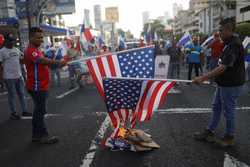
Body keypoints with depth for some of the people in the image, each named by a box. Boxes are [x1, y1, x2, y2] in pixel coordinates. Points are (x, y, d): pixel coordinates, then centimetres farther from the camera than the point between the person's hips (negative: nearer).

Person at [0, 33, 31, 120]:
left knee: (22, 94, 11)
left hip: (19, 76, 6)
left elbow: (20, 60, 21)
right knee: (11, 95, 4)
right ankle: (13, 113, 16)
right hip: (9, 77, -6)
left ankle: (25, 111, 21)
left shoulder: (17, 50, 10)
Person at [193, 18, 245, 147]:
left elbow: (222, 68, -30)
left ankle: (229, 138, 24)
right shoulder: (229, 43, 9)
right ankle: (209, 132, 30)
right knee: (216, 107, 17)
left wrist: (203, 78, -31)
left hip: (231, 85, -10)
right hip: (223, 83, 10)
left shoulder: (234, 45, -23)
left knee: (228, 111, 5)